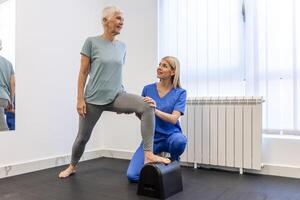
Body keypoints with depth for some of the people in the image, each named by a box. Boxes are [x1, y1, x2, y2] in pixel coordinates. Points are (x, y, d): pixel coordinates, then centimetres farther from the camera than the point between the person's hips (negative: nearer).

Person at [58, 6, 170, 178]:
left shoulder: (122, 46, 7)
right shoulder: (92, 42, -6)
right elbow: (83, 73, -5)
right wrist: (80, 99, -9)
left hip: (116, 96, 3)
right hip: (93, 99, -3)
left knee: (146, 105, -25)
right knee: (83, 137, 12)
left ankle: (149, 154, -24)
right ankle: (72, 166, 41)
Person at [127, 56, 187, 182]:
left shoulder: (180, 93, -6)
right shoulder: (148, 89, 0)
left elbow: (173, 119, -19)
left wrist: (155, 110, -35)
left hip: (170, 135, -1)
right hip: (151, 138, 2)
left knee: (179, 140, -39)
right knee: (132, 176, -15)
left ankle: (174, 162, -2)